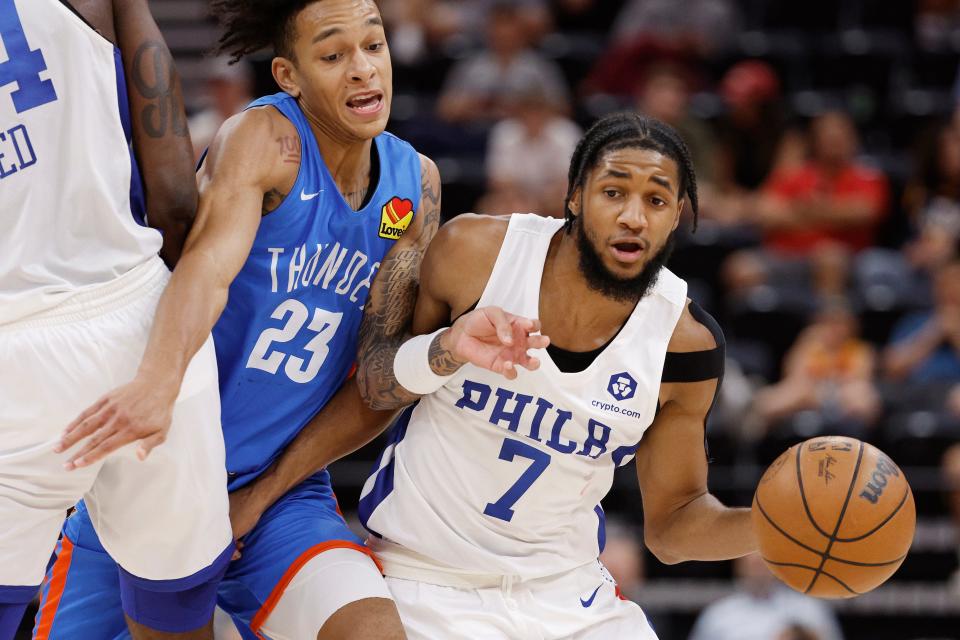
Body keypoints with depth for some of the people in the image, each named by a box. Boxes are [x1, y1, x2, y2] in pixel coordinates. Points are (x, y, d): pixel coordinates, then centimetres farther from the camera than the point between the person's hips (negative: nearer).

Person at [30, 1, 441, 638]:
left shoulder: (416, 182, 3)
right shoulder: (265, 137, -12)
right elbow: (209, 265, -31)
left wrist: (260, 497, -5)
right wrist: (158, 381, -51)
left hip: (281, 491, 3)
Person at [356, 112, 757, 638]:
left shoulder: (685, 342, -10)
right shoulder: (474, 253, -14)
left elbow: (671, 523, 1)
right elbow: (370, 387, -1)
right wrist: (447, 350, -23)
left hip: (564, 590, 3)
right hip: (427, 576, -3)